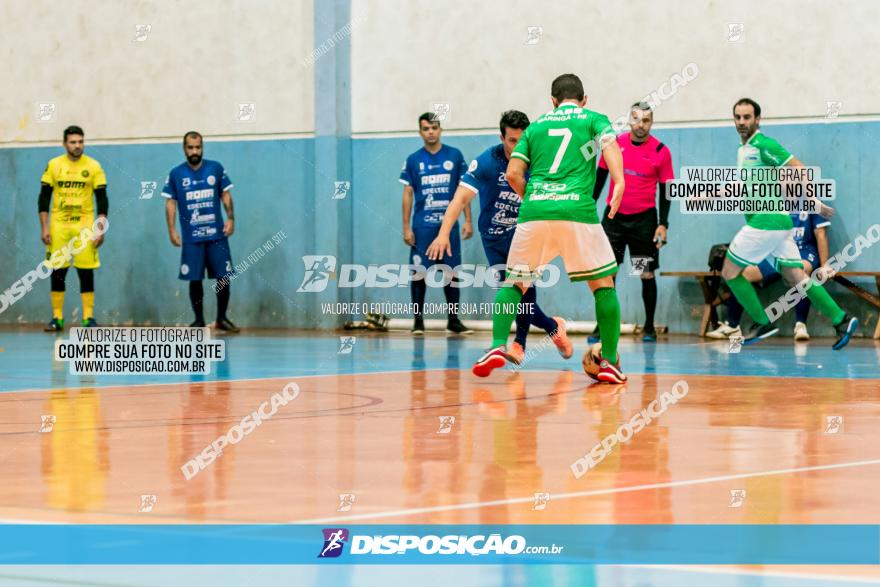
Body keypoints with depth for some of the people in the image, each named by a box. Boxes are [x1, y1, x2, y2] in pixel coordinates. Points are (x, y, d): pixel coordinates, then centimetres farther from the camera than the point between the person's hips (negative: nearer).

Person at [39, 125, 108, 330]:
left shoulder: (93, 167, 0)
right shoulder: (53, 165, 2)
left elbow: (102, 200, 1)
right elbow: (44, 198, 5)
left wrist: (101, 230, -5)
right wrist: (44, 228, -2)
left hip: (84, 226, -1)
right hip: (58, 226, 1)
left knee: (86, 272, -3)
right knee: (57, 272, 1)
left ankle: (89, 317, 3)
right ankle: (57, 318, 8)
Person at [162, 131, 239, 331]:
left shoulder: (216, 168, 2)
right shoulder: (176, 174, 1)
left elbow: (225, 195, 7)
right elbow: (170, 203, 3)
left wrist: (230, 218, -5)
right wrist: (172, 230, -5)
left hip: (217, 235, 1)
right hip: (191, 237, -1)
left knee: (224, 277, 0)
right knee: (194, 279, 3)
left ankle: (222, 318, 13)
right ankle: (199, 319, 14)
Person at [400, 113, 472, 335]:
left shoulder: (455, 156, 4)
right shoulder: (413, 160, 4)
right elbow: (408, 194, 6)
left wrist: (468, 221, 2)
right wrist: (406, 228, 1)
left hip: (449, 224, 0)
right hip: (422, 225, 0)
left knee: (452, 272, 3)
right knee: (418, 272, -3)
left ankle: (453, 320, 11)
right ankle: (418, 320, 5)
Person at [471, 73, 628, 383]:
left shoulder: (536, 126, 22)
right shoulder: (594, 119, 16)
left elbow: (513, 174, 14)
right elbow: (609, 143, -7)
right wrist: (618, 182, -20)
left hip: (534, 212, 2)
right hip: (578, 211, -2)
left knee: (514, 282, 17)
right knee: (603, 284, 11)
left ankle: (498, 346, -2)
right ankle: (609, 362, 4)